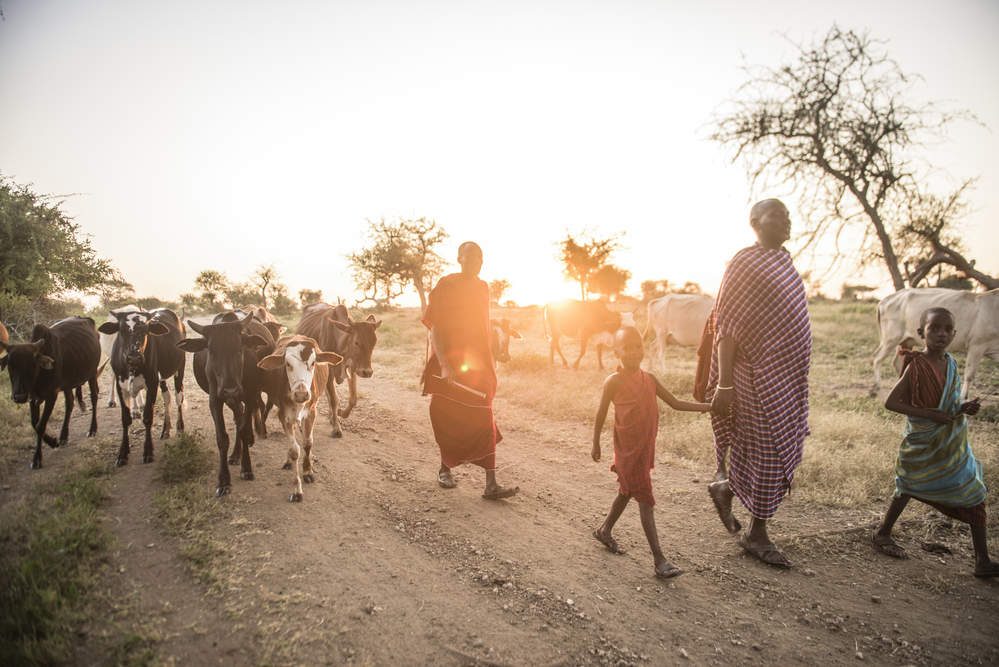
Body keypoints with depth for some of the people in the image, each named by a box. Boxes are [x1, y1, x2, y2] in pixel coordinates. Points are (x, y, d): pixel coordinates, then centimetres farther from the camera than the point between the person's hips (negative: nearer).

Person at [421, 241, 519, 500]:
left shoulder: (482, 287, 8)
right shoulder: (446, 286, -9)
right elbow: (434, 328, -14)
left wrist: (488, 363, 17)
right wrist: (444, 365, -24)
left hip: (478, 364, 5)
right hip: (449, 364, -4)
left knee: (484, 422, 0)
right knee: (449, 420, 9)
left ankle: (491, 485, 1)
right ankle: (444, 469, 31)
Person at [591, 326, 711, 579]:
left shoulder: (649, 379, 3)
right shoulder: (614, 381, -14)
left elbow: (675, 403, 6)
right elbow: (601, 414, -5)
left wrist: (708, 406, -2)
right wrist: (596, 444, 2)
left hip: (646, 448, 7)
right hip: (628, 450, -7)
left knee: (626, 492, 21)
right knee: (645, 500, -6)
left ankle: (605, 531, 42)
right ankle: (659, 560, -1)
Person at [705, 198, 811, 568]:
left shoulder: (784, 260, 13)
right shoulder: (744, 264, -12)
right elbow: (727, 328, -17)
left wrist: (797, 378, 18)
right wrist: (724, 386, -20)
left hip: (789, 377, 9)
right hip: (759, 376, -8)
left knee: (784, 449, 15)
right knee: (767, 453, 1)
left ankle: (725, 487, 35)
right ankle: (757, 534, 18)